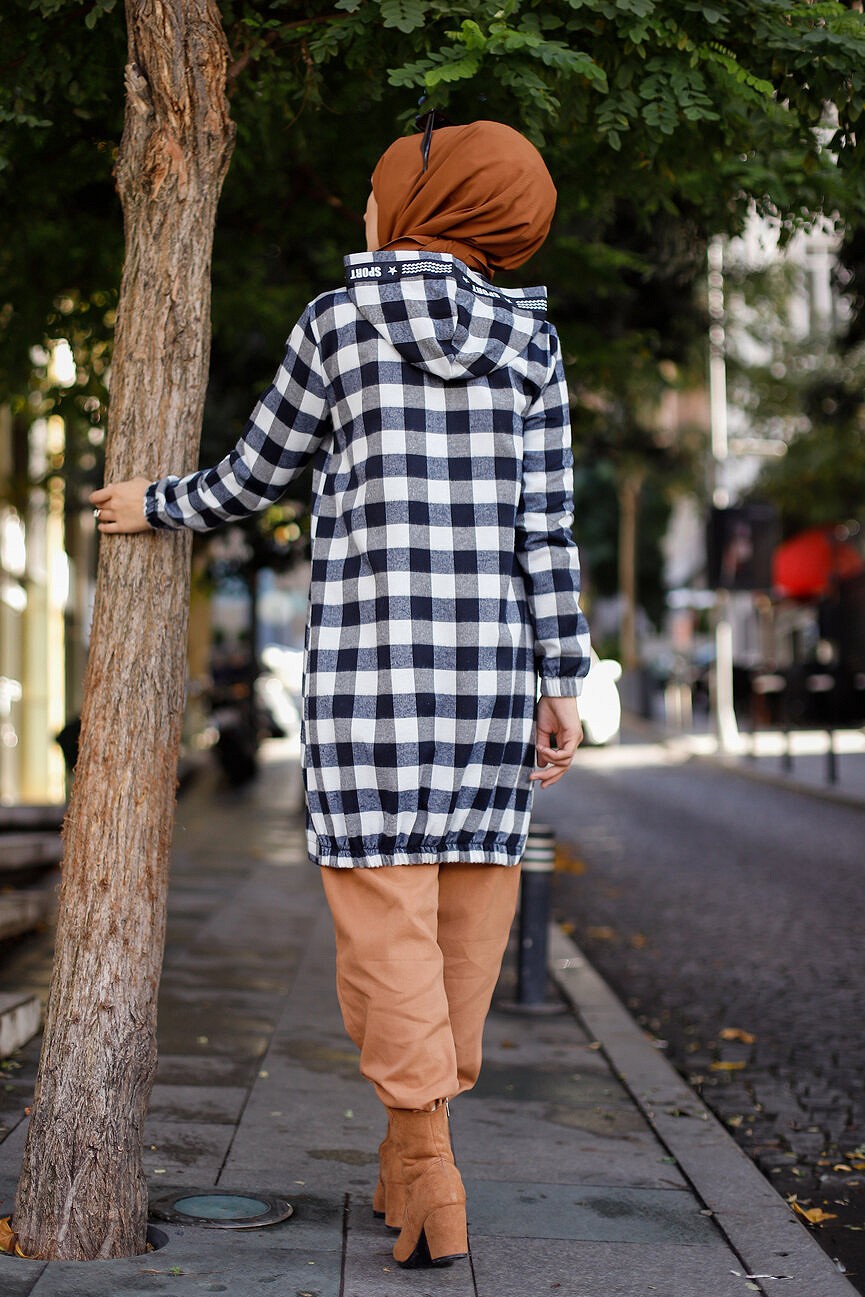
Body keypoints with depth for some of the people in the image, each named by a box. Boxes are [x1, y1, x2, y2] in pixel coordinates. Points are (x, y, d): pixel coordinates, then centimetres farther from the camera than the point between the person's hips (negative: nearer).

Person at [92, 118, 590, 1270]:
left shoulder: (338, 321, -1)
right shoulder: (530, 340, 6)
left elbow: (258, 475, 5)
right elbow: (546, 524, 1)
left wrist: (157, 506, 24)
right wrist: (564, 685, 2)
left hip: (368, 656, -3)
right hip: (492, 658, 3)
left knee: (386, 909, -3)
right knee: (470, 897, 10)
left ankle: (433, 1199, -7)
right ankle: (411, 1157, 18)